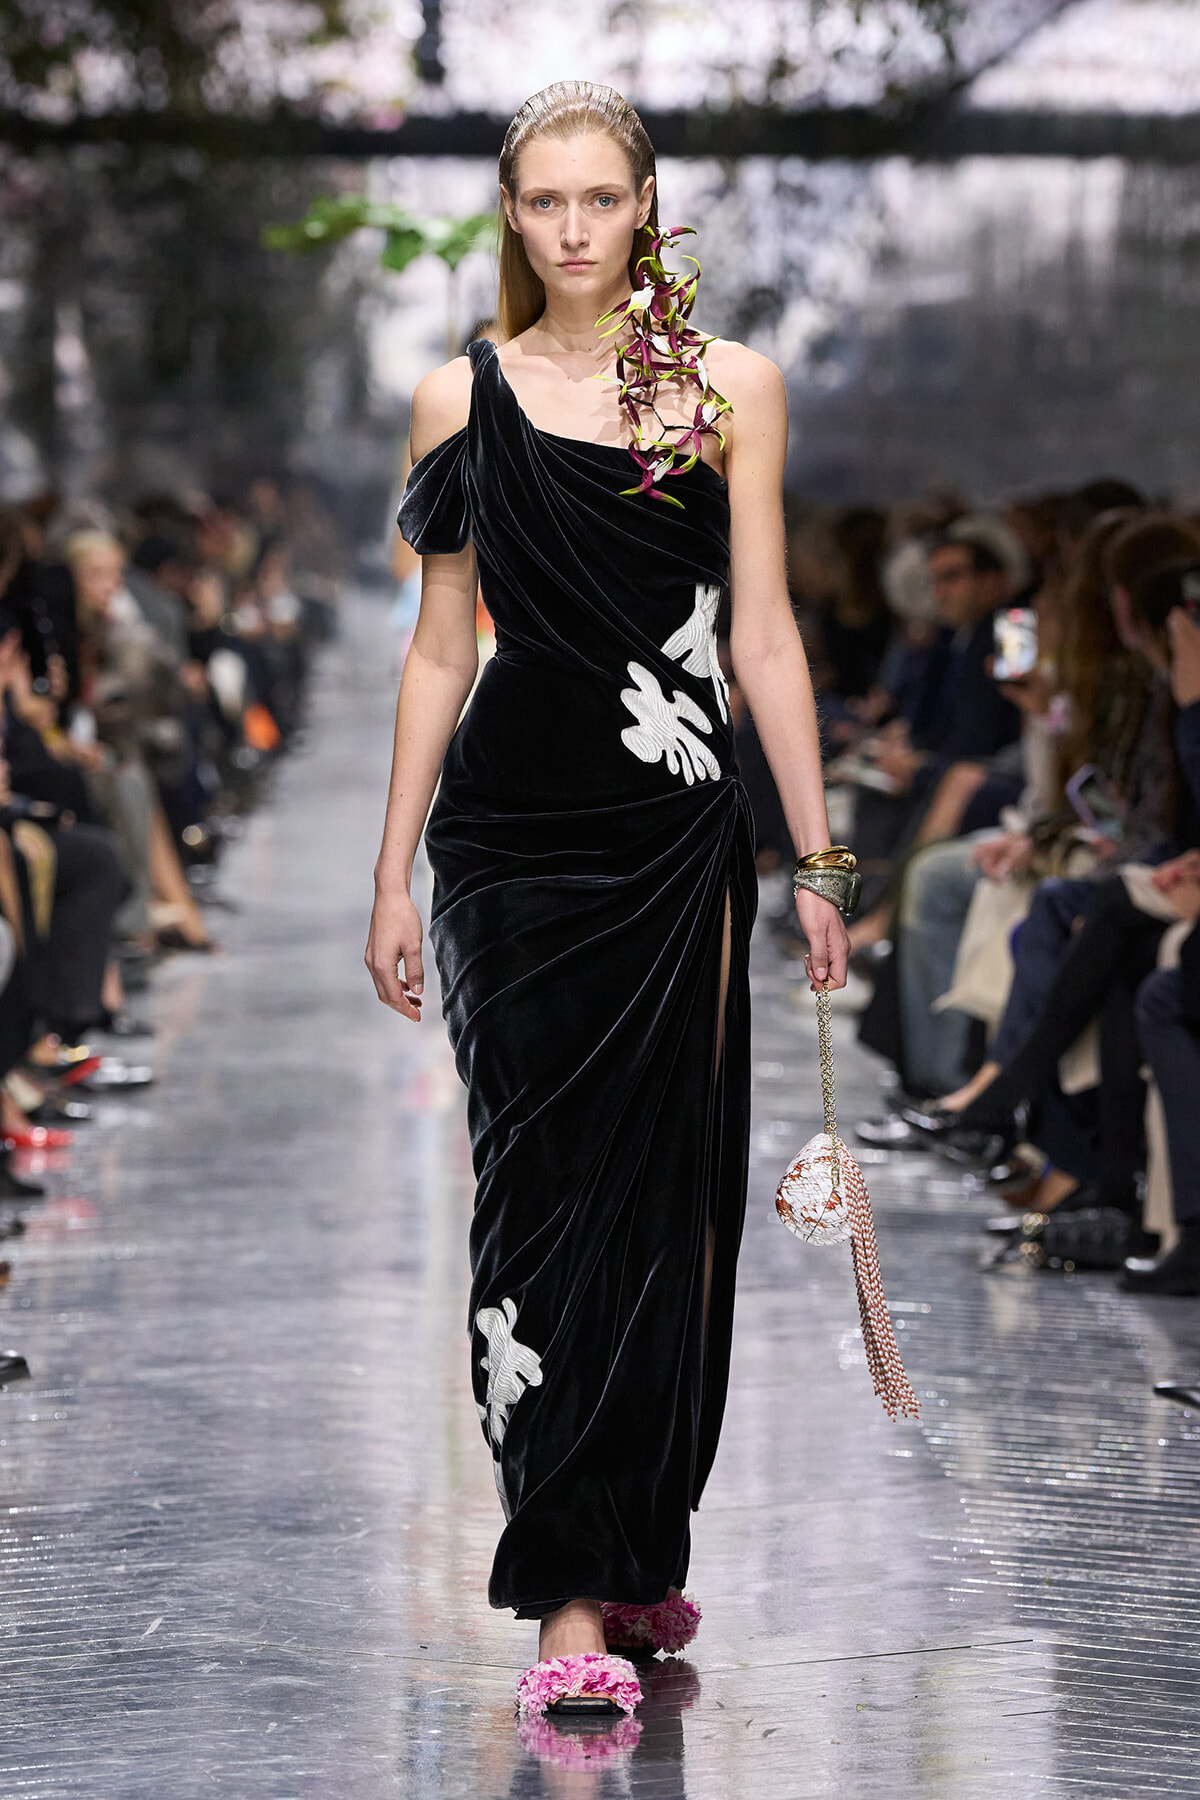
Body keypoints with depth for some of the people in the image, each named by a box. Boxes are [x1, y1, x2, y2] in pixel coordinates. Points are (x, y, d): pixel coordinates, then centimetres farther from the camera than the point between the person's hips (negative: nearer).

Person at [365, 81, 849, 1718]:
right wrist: (394, 876, 6)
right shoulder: (464, 400, 7)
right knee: (545, 1180, -4)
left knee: (667, 1184, 2)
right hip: (510, 831, 0)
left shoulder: (733, 389, 6)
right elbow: (441, 649, 9)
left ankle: (637, 1543, 18)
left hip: (679, 836, 0)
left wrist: (818, 858, 2)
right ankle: (575, 1591, -4)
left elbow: (764, 634, 5)